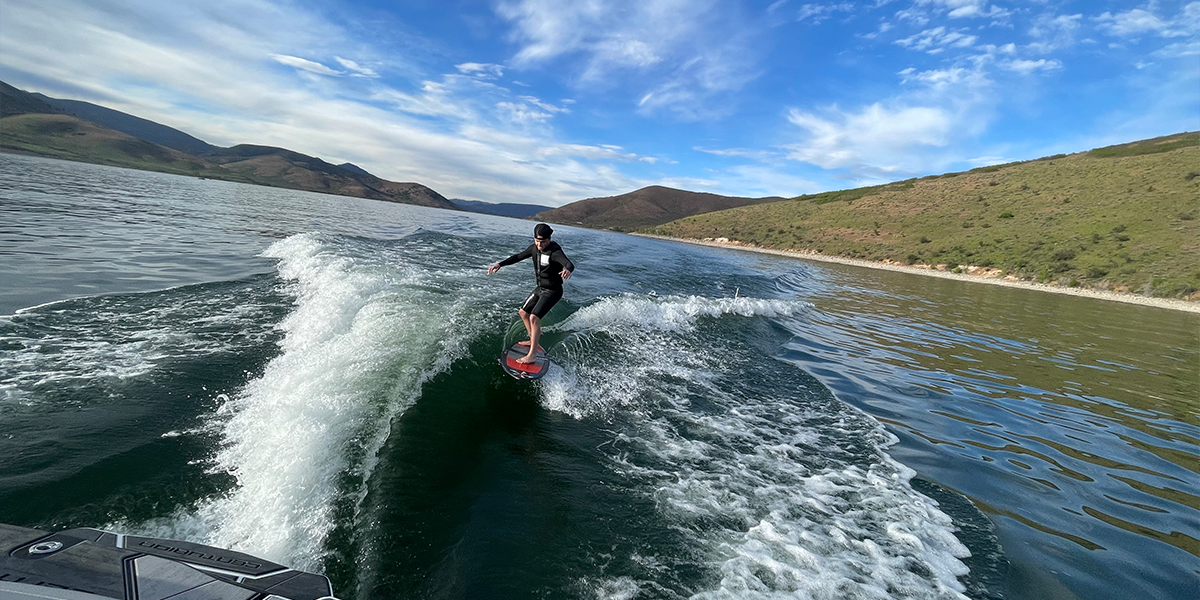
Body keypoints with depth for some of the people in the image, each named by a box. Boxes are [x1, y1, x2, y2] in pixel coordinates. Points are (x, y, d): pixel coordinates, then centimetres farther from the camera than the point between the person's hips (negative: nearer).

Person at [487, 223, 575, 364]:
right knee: (523, 312, 20)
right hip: (540, 288, 9)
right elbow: (519, 257, 10)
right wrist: (500, 264, 0)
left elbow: (569, 264, -43)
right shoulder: (534, 247, -2)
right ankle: (533, 340, 38)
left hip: (552, 291, -9)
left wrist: (567, 270, -67)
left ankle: (532, 354, -17)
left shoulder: (555, 251, -26)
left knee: (534, 317, -22)